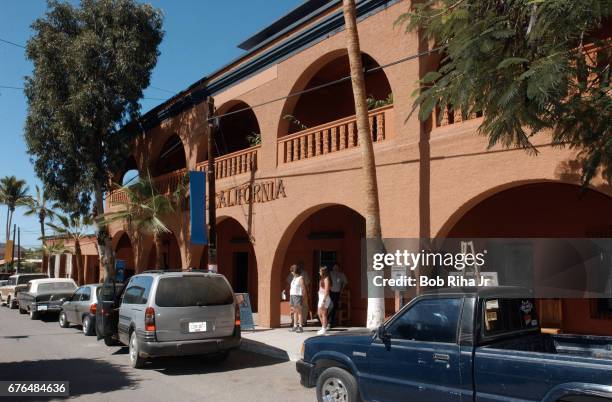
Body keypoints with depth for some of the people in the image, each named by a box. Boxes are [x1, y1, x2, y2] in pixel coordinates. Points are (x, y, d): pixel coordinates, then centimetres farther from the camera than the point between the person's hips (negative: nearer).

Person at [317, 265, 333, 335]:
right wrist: (321, 300, 15)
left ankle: (324, 329, 1)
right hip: (321, 297, 10)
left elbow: (326, 290, -18)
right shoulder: (322, 279, 16)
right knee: (319, 314, 13)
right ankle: (323, 328, 23)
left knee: (323, 314, -4)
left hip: (324, 298, -10)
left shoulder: (326, 279, -12)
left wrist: (324, 300, -22)